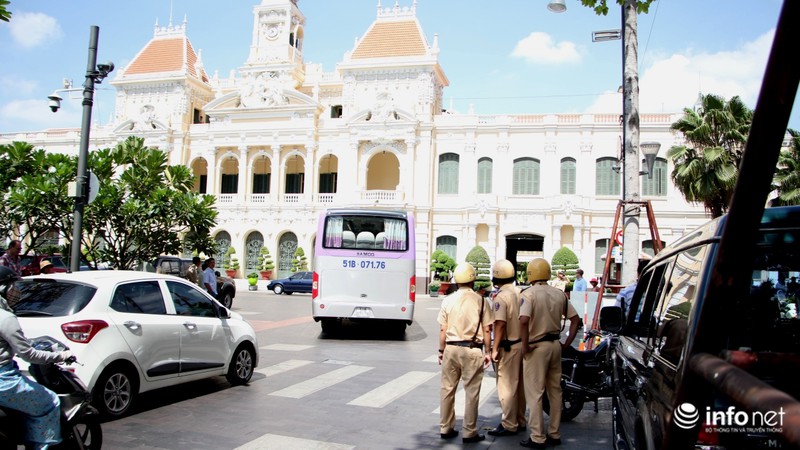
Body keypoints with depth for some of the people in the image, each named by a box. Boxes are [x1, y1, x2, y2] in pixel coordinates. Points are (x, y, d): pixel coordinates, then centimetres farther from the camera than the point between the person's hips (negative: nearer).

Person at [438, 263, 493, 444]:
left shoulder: (448, 300, 0)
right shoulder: (481, 301, -6)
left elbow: (443, 330, 2)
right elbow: (487, 330, -4)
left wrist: (441, 351, 12)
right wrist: (487, 352, 5)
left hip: (451, 348, 3)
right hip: (472, 350, -2)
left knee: (447, 389, 12)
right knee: (471, 392, 4)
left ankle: (445, 428, 22)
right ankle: (469, 432, 9)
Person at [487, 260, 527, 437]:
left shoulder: (501, 296, -16)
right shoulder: (520, 293, 6)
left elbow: (500, 324, -22)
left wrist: (495, 348, -18)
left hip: (508, 346, -8)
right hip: (522, 343, 8)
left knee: (507, 386, -1)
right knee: (519, 385, 15)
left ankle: (509, 425, 5)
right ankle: (520, 421, 24)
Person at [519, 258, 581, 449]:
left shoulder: (529, 293, -13)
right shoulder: (559, 293, 6)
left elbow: (524, 321, -27)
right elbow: (575, 319, 8)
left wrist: (526, 346, -17)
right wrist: (568, 343, 11)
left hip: (537, 347, -6)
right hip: (555, 345, 6)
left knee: (535, 394, 1)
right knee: (555, 391, 15)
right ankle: (554, 434, 23)